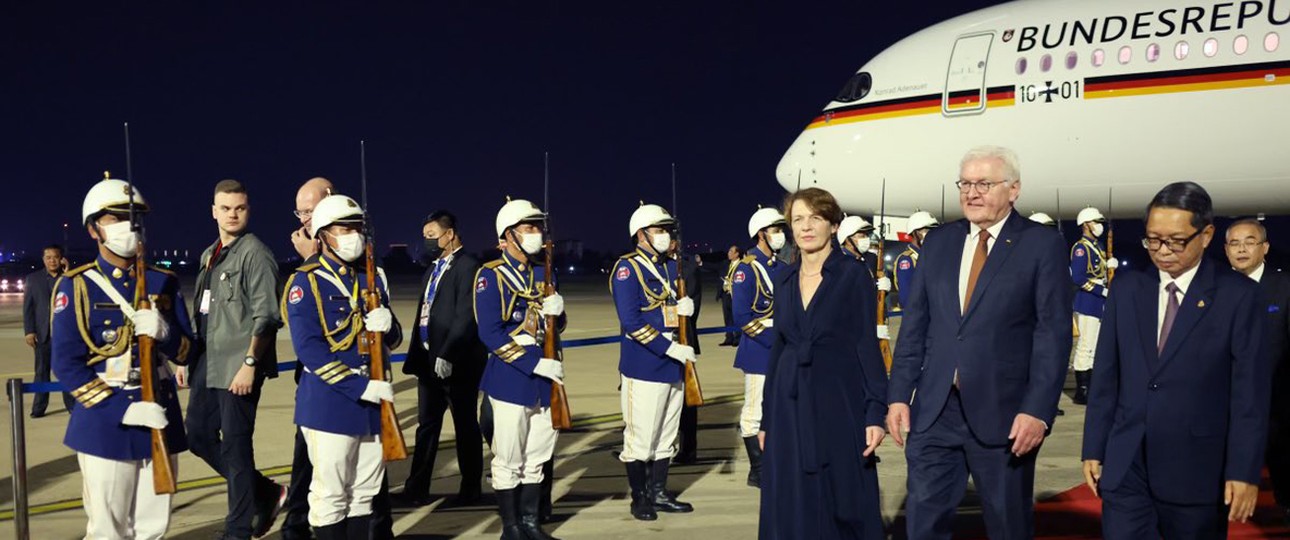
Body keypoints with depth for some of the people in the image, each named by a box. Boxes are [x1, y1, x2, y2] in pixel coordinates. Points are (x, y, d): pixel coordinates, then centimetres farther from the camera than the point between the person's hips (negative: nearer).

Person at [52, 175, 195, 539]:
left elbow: (185, 352, 6)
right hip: (105, 422, -3)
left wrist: (163, 332, -17)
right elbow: (66, 364, -9)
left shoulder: (164, 284, 8)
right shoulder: (75, 287, -4)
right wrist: (125, 409, -18)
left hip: (160, 419, 4)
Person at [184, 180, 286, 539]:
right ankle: (266, 494, 26)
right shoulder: (209, 255, 16)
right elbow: (201, 312, 21)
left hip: (237, 365, -9)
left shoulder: (255, 253, -9)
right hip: (207, 364, 9)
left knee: (235, 446, -2)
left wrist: (250, 363, -20)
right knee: (199, 436, 13)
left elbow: (265, 316, -15)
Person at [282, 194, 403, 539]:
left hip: (374, 400, 6)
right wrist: (360, 387, -21)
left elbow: (393, 340, 15)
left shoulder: (374, 277, 12)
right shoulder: (305, 283, -8)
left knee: (365, 493, 14)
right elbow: (308, 349, -17)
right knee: (331, 495, 2)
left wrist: (387, 325, -10)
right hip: (329, 403, -6)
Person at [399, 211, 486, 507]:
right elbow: (424, 314, 16)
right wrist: (416, 355, 13)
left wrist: (447, 355, -23)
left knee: (465, 425, 4)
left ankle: (470, 489, 17)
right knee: (427, 425, 12)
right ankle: (417, 488, 20)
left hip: (458, 362, -8)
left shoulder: (468, 266, -12)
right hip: (429, 360, 8)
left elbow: (466, 317, -19)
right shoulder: (434, 268, 15)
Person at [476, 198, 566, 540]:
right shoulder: (491, 275, -9)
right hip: (511, 379, -6)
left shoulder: (544, 273, 11)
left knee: (537, 457, 13)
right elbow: (490, 334, -17)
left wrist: (556, 312, -9)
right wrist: (535, 363, -21)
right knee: (509, 460, 3)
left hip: (544, 379, 6)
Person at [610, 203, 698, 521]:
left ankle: (659, 494, 26)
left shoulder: (672, 266, 13)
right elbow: (631, 321, -17)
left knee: (666, 436, 14)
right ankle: (639, 498, 15)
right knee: (640, 437, 1)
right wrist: (671, 348, -20)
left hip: (673, 365, 7)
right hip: (643, 367, -7)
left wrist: (686, 307, -3)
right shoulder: (627, 268, -10)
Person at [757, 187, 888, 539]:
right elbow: (779, 348, 12)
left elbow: (868, 347, -7)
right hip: (791, 406, 4)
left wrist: (876, 413, -15)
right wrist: (767, 418, 11)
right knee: (792, 505, 8)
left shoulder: (854, 276, -4)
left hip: (840, 403, -4)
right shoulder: (784, 279, 9)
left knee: (844, 506, 2)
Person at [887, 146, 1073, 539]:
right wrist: (899, 394, 3)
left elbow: (1053, 334, -8)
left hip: (1003, 414, -3)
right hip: (934, 412, 3)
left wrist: (1037, 410, -15)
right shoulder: (938, 242, 9)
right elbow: (915, 325, 9)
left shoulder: (1042, 245, -3)